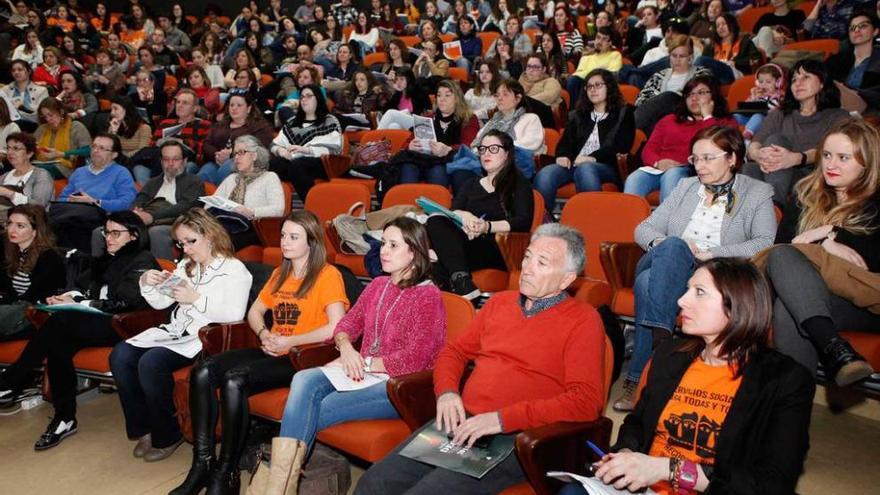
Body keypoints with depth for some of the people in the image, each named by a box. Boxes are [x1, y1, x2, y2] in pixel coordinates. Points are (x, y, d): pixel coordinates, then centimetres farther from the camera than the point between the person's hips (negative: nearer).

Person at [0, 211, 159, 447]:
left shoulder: (143, 261, -1)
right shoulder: (108, 261, 26)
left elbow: (126, 303, -13)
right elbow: (85, 287, 21)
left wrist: (77, 304, -13)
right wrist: (69, 297, -3)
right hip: (99, 321, 7)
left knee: (61, 321, -28)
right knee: (58, 343, -23)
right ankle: (64, 419, -17)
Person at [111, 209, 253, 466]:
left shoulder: (234, 270, -3)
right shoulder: (186, 266, 21)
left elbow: (234, 314, -17)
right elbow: (161, 302, 23)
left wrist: (196, 298, -19)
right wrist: (147, 283, 3)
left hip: (205, 338, -8)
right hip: (176, 330, 8)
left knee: (150, 362, -28)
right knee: (120, 355, -13)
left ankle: (167, 436, -8)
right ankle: (143, 429, 0)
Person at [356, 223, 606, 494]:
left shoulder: (583, 321, -3)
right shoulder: (500, 302, 17)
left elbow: (586, 401, -13)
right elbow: (454, 351, 23)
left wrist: (502, 418, -18)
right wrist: (446, 391, 0)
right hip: (459, 423, 6)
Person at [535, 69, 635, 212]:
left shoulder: (623, 113, 15)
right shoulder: (578, 115, 28)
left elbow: (622, 146, 1)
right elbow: (566, 140, 19)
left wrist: (593, 157, -13)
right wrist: (563, 156, -6)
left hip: (605, 166, -3)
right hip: (574, 164, 4)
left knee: (584, 169, -40)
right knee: (544, 175, -28)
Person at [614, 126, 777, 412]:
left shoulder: (758, 194, 13)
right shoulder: (686, 187, 25)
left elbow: (766, 243, -5)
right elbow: (643, 229, 16)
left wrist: (712, 253, -16)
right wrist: (661, 243, -8)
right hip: (664, 268, 3)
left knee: (649, 283, -35)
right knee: (673, 245, -34)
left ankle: (638, 380, -36)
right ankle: (660, 337, -43)